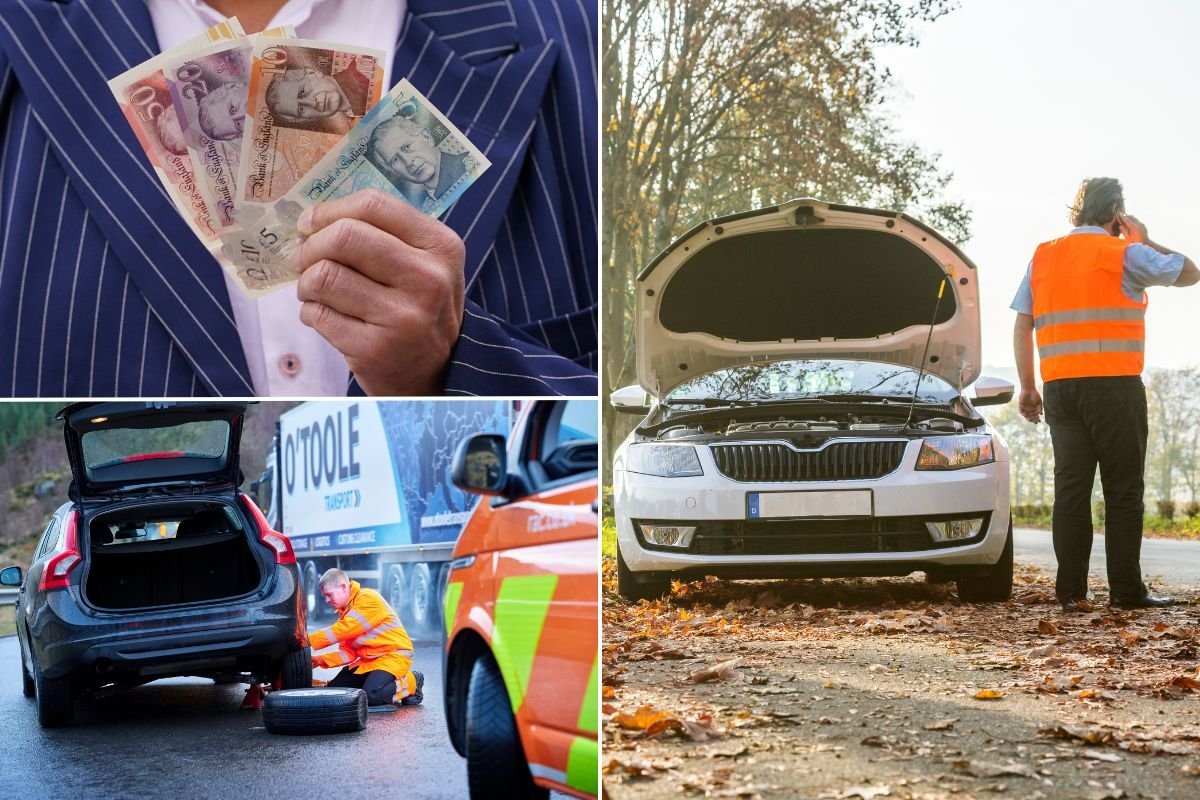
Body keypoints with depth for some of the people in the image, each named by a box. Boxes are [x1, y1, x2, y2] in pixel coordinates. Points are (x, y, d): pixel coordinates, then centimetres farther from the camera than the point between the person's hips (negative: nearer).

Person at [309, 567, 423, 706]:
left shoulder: (368, 599, -15)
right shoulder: (345, 612, 13)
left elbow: (340, 631, -24)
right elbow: (348, 652, 9)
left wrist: (306, 642, -22)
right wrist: (321, 660, -7)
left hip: (394, 655, -9)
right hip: (368, 660, 9)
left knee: (370, 695, -29)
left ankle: (410, 682, -2)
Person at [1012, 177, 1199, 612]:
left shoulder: (1043, 257, 13)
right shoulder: (1125, 254, -2)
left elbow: (1022, 326, 10)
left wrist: (1027, 388, 14)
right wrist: (1145, 240, 16)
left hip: (1059, 388, 5)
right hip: (1114, 384, -5)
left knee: (1071, 486, 6)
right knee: (1123, 489, 1)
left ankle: (1071, 590, 4)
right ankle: (1126, 589, 1)